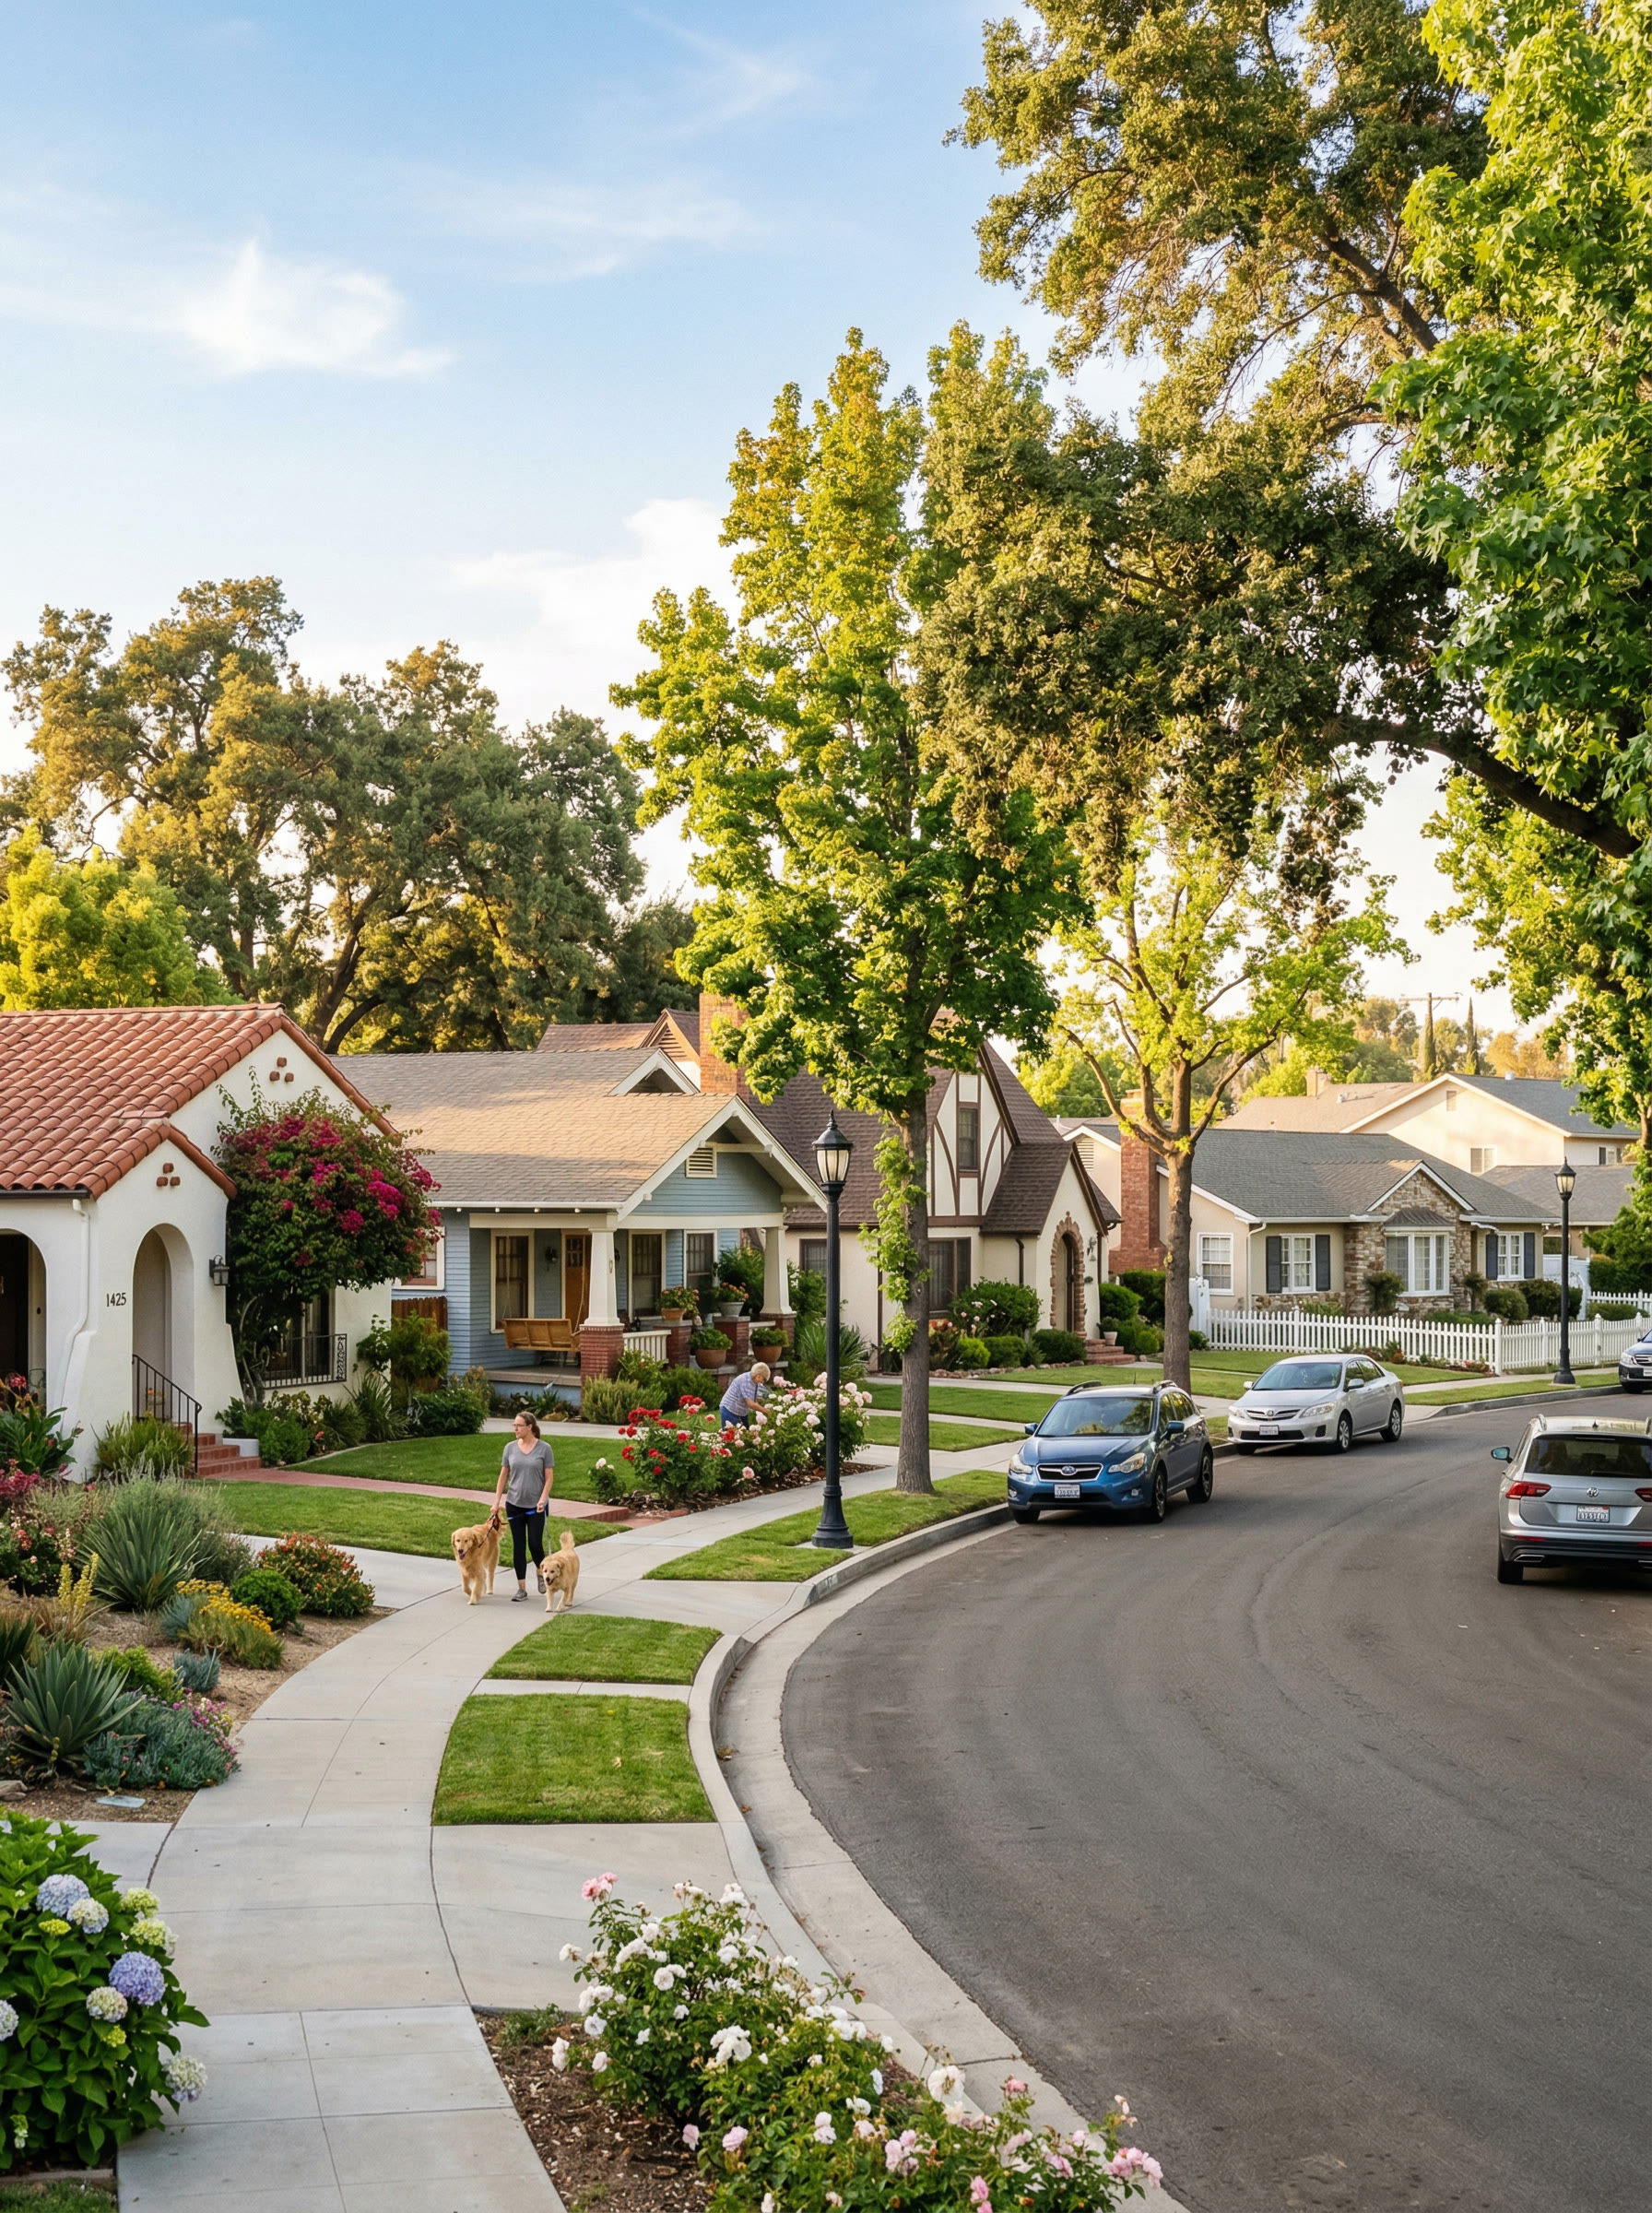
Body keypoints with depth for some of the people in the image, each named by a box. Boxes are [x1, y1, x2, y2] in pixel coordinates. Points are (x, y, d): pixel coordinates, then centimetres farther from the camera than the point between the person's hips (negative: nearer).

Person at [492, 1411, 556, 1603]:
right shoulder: (510, 1448, 3)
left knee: (535, 1544, -3)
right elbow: (503, 1475, 8)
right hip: (514, 1504, 3)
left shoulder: (544, 1449, -5)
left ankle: (540, 1572, 28)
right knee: (518, 1546, 3)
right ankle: (521, 1588, 10)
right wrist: (496, 1501, 4)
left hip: (536, 1506, -3)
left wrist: (543, 1498, -17)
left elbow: (549, 1477, -5)